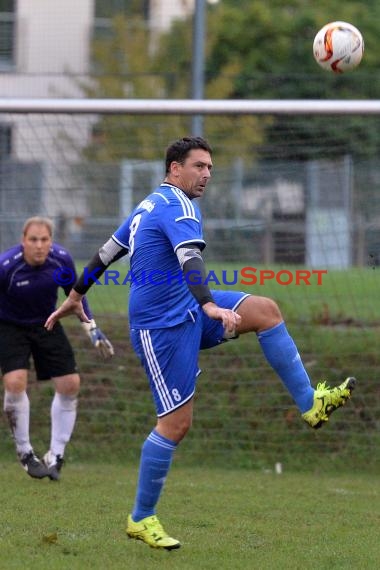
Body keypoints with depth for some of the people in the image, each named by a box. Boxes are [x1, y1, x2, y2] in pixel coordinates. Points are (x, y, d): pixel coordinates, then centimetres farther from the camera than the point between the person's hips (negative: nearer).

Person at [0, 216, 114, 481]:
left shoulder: (62, 259, -18)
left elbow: (75, 295, 2)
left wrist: (92, 329, 3)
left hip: (47, 325, 4)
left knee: (70, 384, -4)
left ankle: (55, 456, 12)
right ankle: (25, 453, -5)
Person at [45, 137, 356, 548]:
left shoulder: (149, 207, 15)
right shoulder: (178, 205, -16)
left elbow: (106, 253, 23)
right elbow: (189, 259, -34)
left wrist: (75, 297, 33)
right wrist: (210, 306, -48)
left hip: (185, 312, 10)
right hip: (162, 328, -10)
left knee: (265, 310, -4)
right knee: (176, 422, -7)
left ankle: (310, 404, -5)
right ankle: (141, 520, 4)